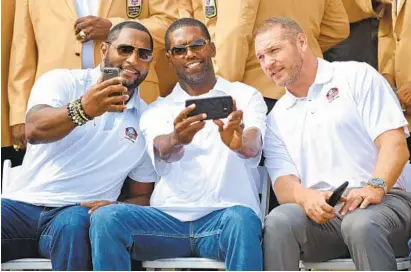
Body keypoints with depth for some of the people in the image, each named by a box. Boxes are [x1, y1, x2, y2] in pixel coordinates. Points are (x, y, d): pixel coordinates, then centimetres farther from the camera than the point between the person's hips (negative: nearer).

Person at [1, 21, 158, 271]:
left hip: (82, 212, 1)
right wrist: (82, 110, -34)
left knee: (73, 224, -35)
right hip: (24, 204, -1)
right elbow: (35, 130, -15)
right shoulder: (62, 81, 5)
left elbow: (142, 196, 17)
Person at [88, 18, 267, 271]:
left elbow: (253, 147, -11)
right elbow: (162, 152, -9)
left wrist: (239, 142, -38)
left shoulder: (245, 96, 10)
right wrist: (176, 140, -36)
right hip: (169, 218, 2)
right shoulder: (157, 110, 15)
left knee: (241, 220, -37)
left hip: (224, 216, -2)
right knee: (106, 218, -25)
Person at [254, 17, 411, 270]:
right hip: (319, 212, 3)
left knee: (361, 224, -38)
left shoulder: (357, 76, 8)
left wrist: (375, 188, -22)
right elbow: (283, 182, 6)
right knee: (279, 221, -30)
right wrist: (305, 197, -18)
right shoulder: (276, 118, 18)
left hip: (379, 202, -3)